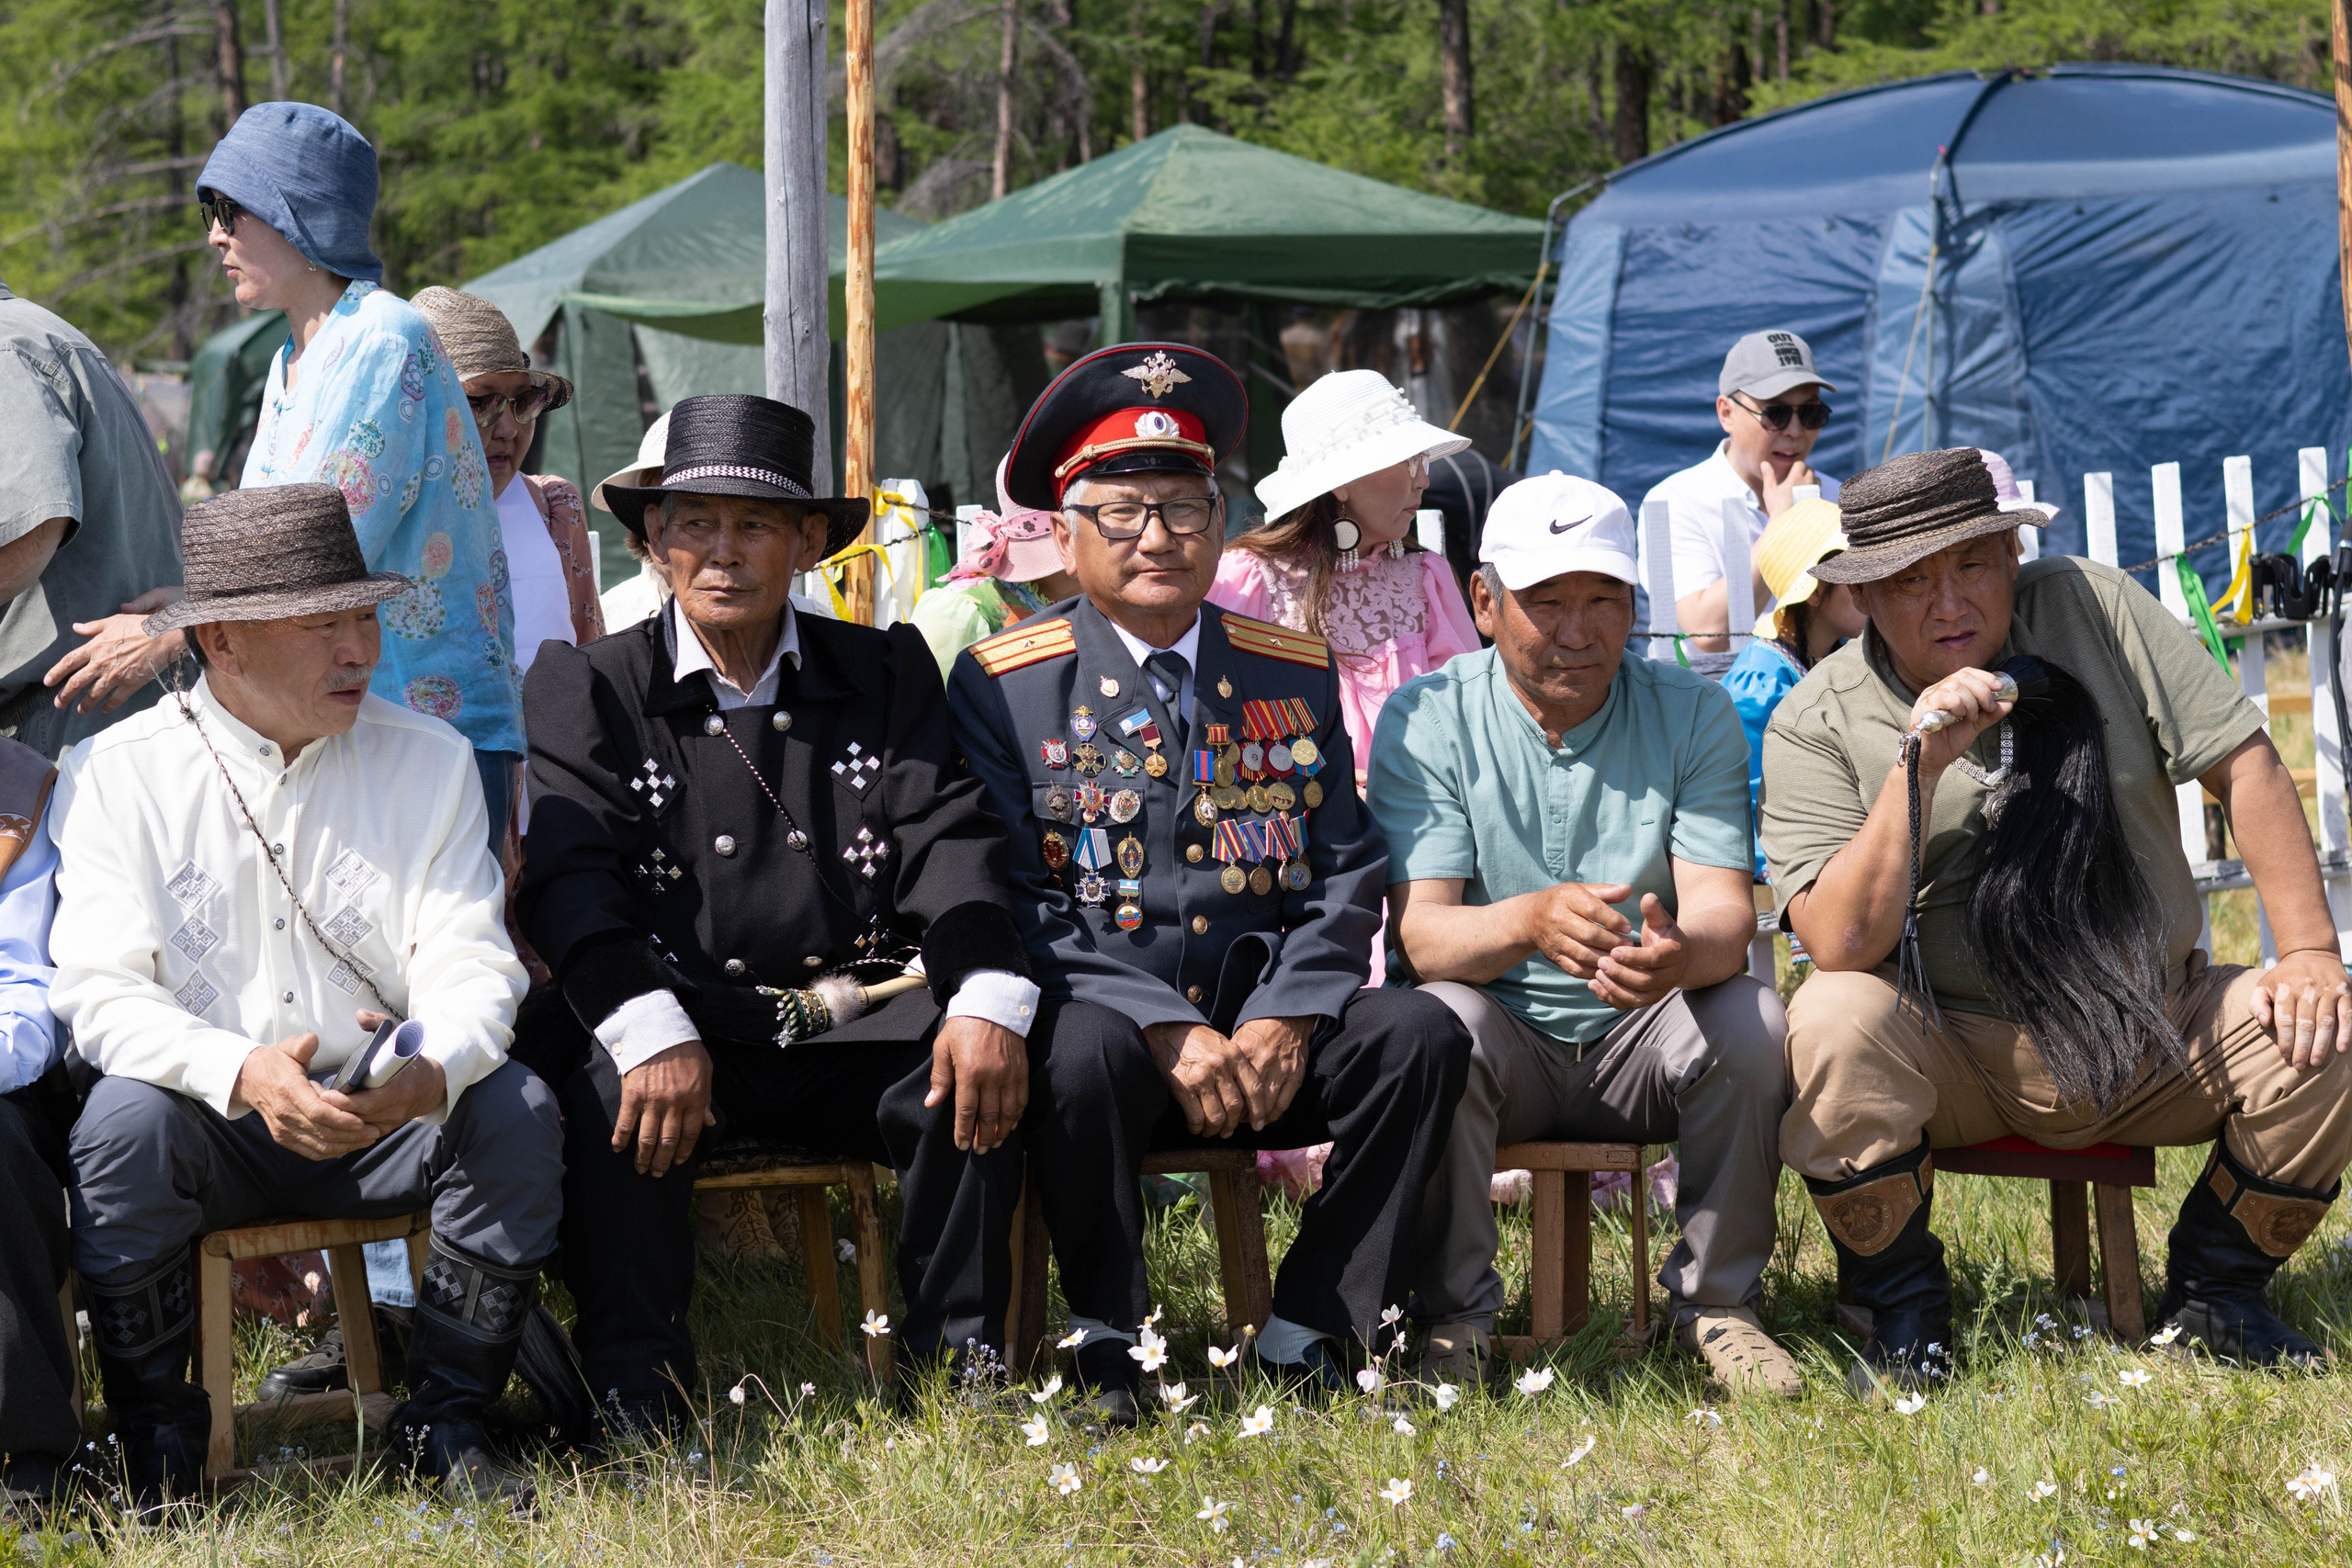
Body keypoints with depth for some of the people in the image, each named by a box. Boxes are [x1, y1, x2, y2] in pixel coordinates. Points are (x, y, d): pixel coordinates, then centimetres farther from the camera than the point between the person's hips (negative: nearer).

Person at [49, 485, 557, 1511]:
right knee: (123, 1121, -32)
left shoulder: (429, 761, 3)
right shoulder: (116, 773, -4)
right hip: (205, 1125, -2)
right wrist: (241, 1072, -31)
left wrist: (433, 1071, -29)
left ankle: (444, 1423, -8)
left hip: (385, 1117, 2)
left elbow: (470, 964, -4)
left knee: (514, 1111, -24)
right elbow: (99, 994, -12)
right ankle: (160, 1452, -15)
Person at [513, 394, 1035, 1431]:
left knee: (982, 1073, -26)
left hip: (855, 1029, 2)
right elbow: (572, 880, -7)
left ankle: (959, 1374, -14)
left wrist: (987, 999, -19)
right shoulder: (585, 688, 8)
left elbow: (948, 841, 3)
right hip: (682, 1025, -2)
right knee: (615, 1089, -34)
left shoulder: (888, 673, 15)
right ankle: (636, 1404, -26)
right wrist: (652, 1031, -27)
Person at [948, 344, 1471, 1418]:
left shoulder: (1294, 675, 12)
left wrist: (1284, 1019, -12)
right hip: (1103, 1009, -3)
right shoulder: (1002, 685, 0)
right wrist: (1170, 1032, -19)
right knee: (1085, 1053, -36)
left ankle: (1309, 1333, -12)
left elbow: (1347, 872, 8)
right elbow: (1016, 900, -7)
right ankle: (1106, 1346, -15)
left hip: (1269, 1024, 4)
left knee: (1419, 1035, -22)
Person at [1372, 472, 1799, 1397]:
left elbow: (1723, 909, -14)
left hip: (1642, 1042, 2)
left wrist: (1681, 954, -41)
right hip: (1504, 1041, -1)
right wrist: (1530, 921, -41)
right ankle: (1452, 1318, -17)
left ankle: (1717, 1301, -8)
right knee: (1439, 1019, -33)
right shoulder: (1425, 721, -7)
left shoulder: (1692, 715, -2)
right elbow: (1418, 932, -18)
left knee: (1749, 1018, -28)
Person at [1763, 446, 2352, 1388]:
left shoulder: (2092, 611, -3)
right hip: (1955, 1055, -2)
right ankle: (1906, 1324, -9)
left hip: (2151, 1037, 2)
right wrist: (1917, 766, -27)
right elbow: (1841, 947, -19)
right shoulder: (1817, 724, -8)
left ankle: (2211, 1295, 5)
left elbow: (2242, 765, -3)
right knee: (1833, 1023, -32)